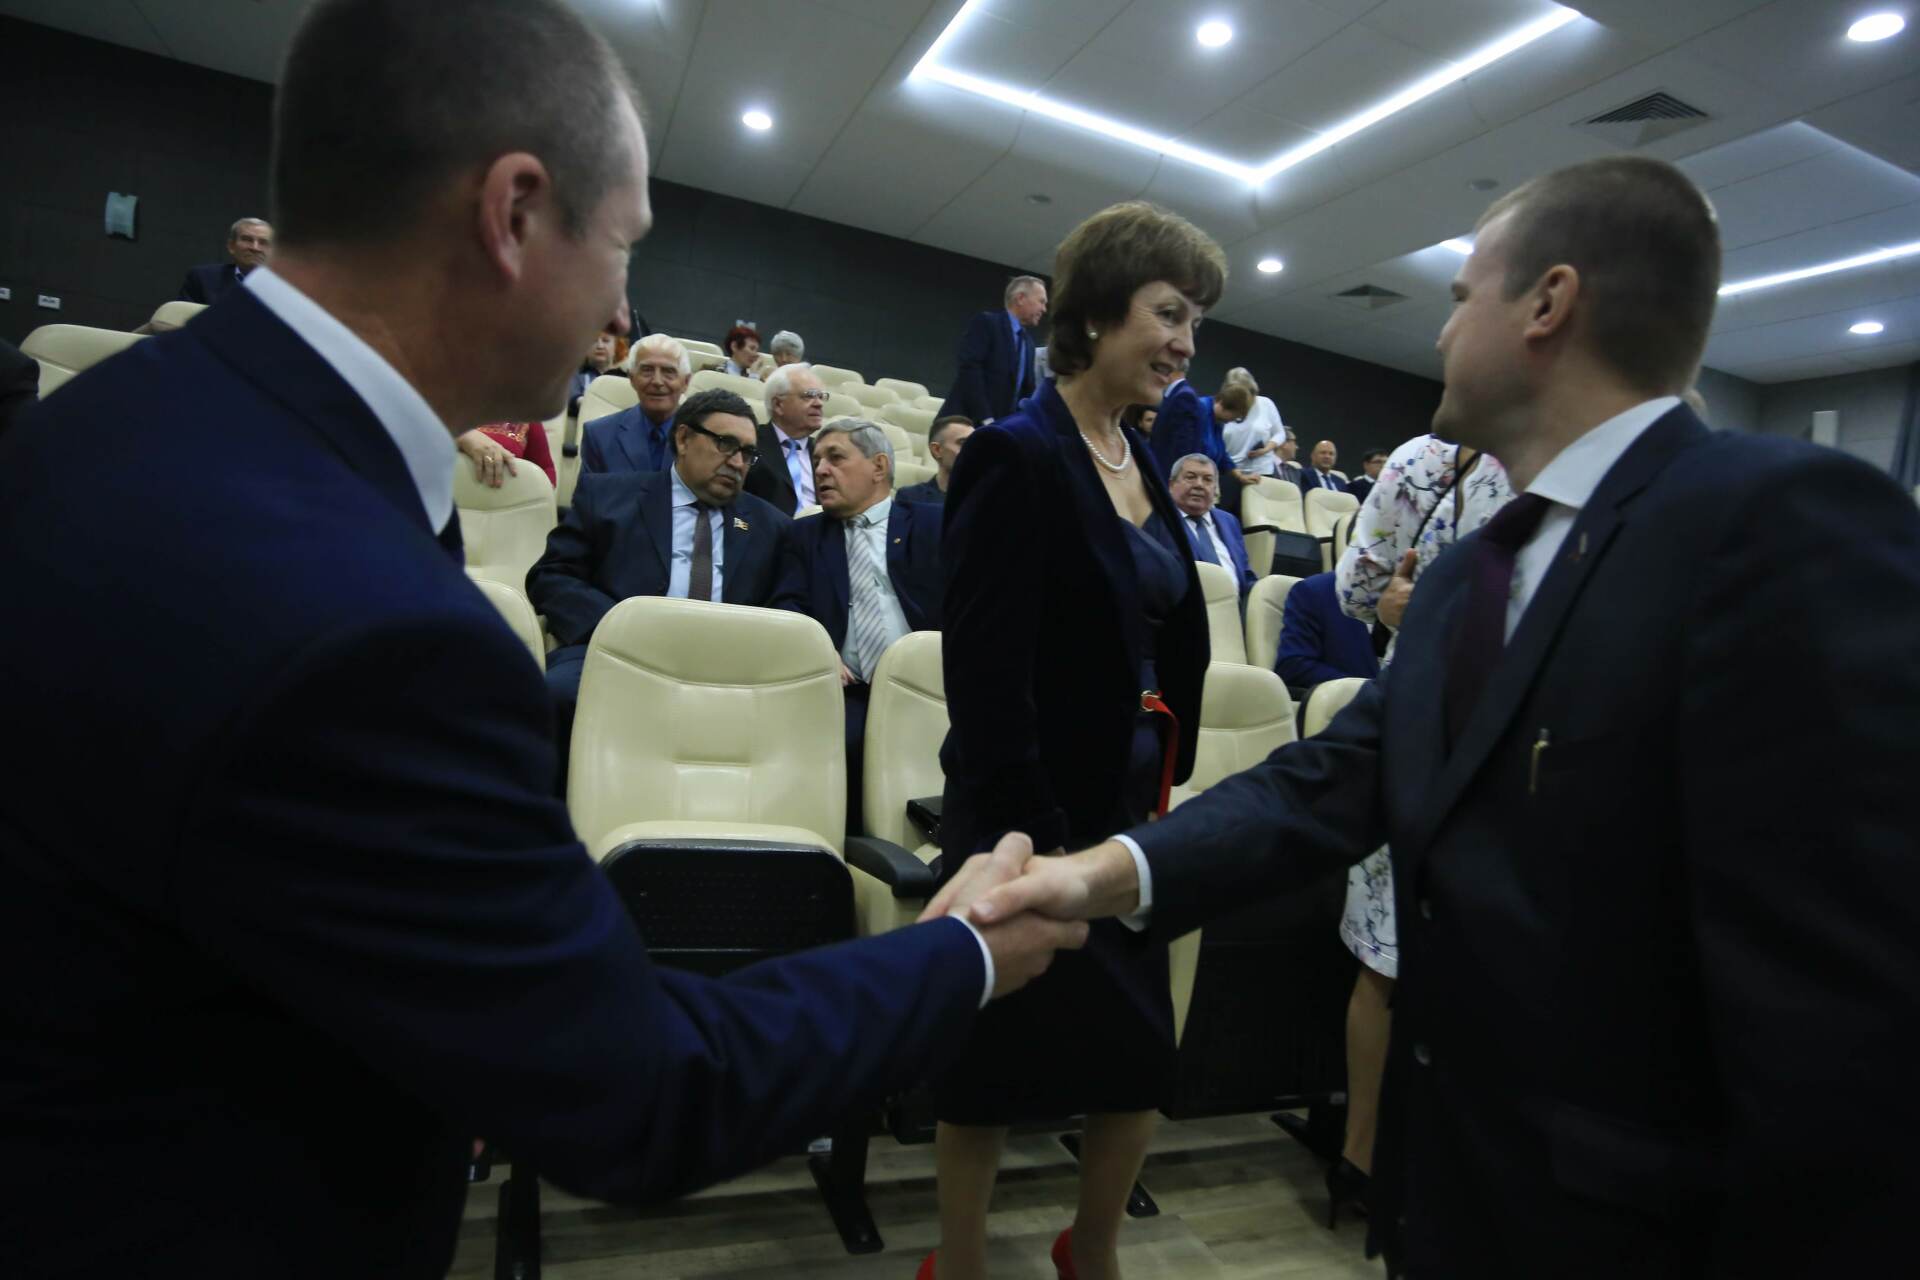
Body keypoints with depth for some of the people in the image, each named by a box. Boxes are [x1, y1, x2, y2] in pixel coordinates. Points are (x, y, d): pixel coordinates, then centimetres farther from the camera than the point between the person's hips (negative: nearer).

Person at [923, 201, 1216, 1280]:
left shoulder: (1145, 468, 10)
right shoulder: (1017, 457, -14)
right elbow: (986, 676, -19)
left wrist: (1168, 799, 11)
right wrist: (1026, 839, -20)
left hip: (1134, 807, 8)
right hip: (1036, 817, -7)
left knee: (1145, 1057, 16)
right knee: (997, 1064, 10)